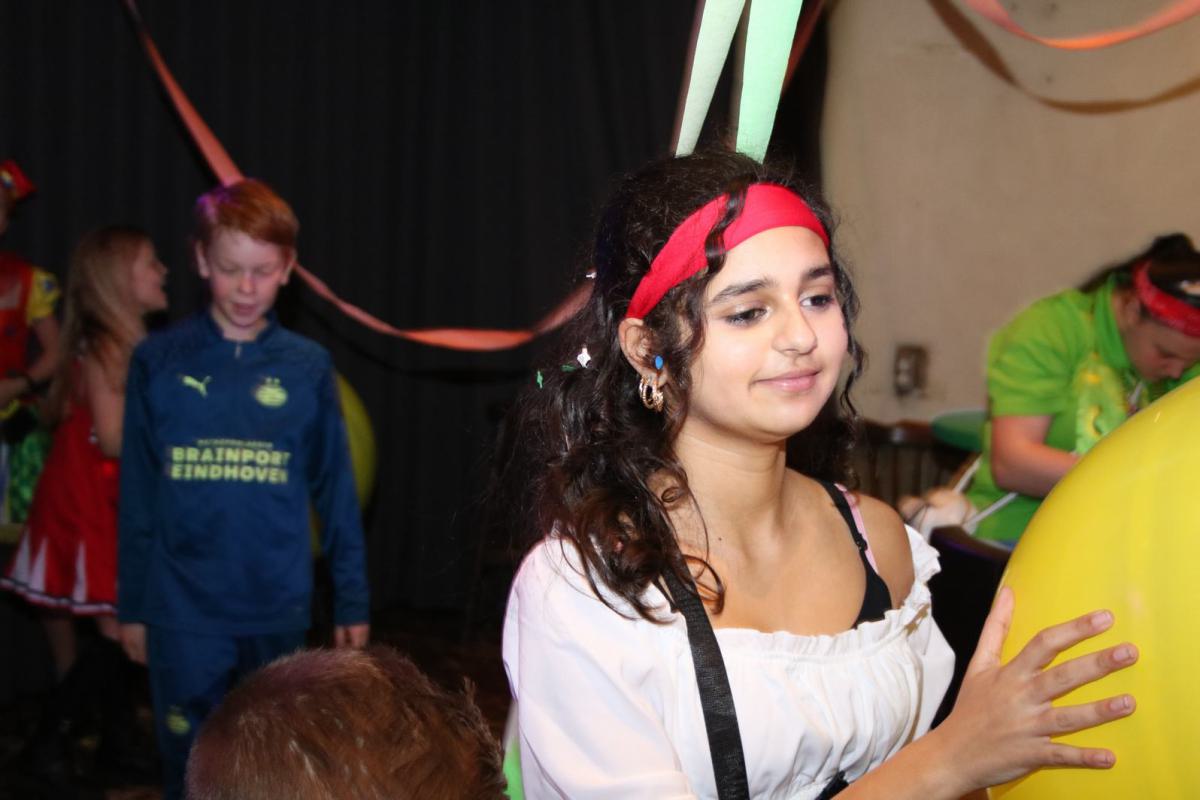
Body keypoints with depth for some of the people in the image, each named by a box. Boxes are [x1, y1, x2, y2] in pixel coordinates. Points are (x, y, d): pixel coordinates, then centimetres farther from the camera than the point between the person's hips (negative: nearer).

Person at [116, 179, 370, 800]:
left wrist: (352, 601, 4)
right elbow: (137, 493, 3)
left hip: (278, 610, 1)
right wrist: (131, 605, 5)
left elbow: (334, 492, 3)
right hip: (182, 610, -1)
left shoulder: (307, 368, 0)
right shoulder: (159, 361, -2)